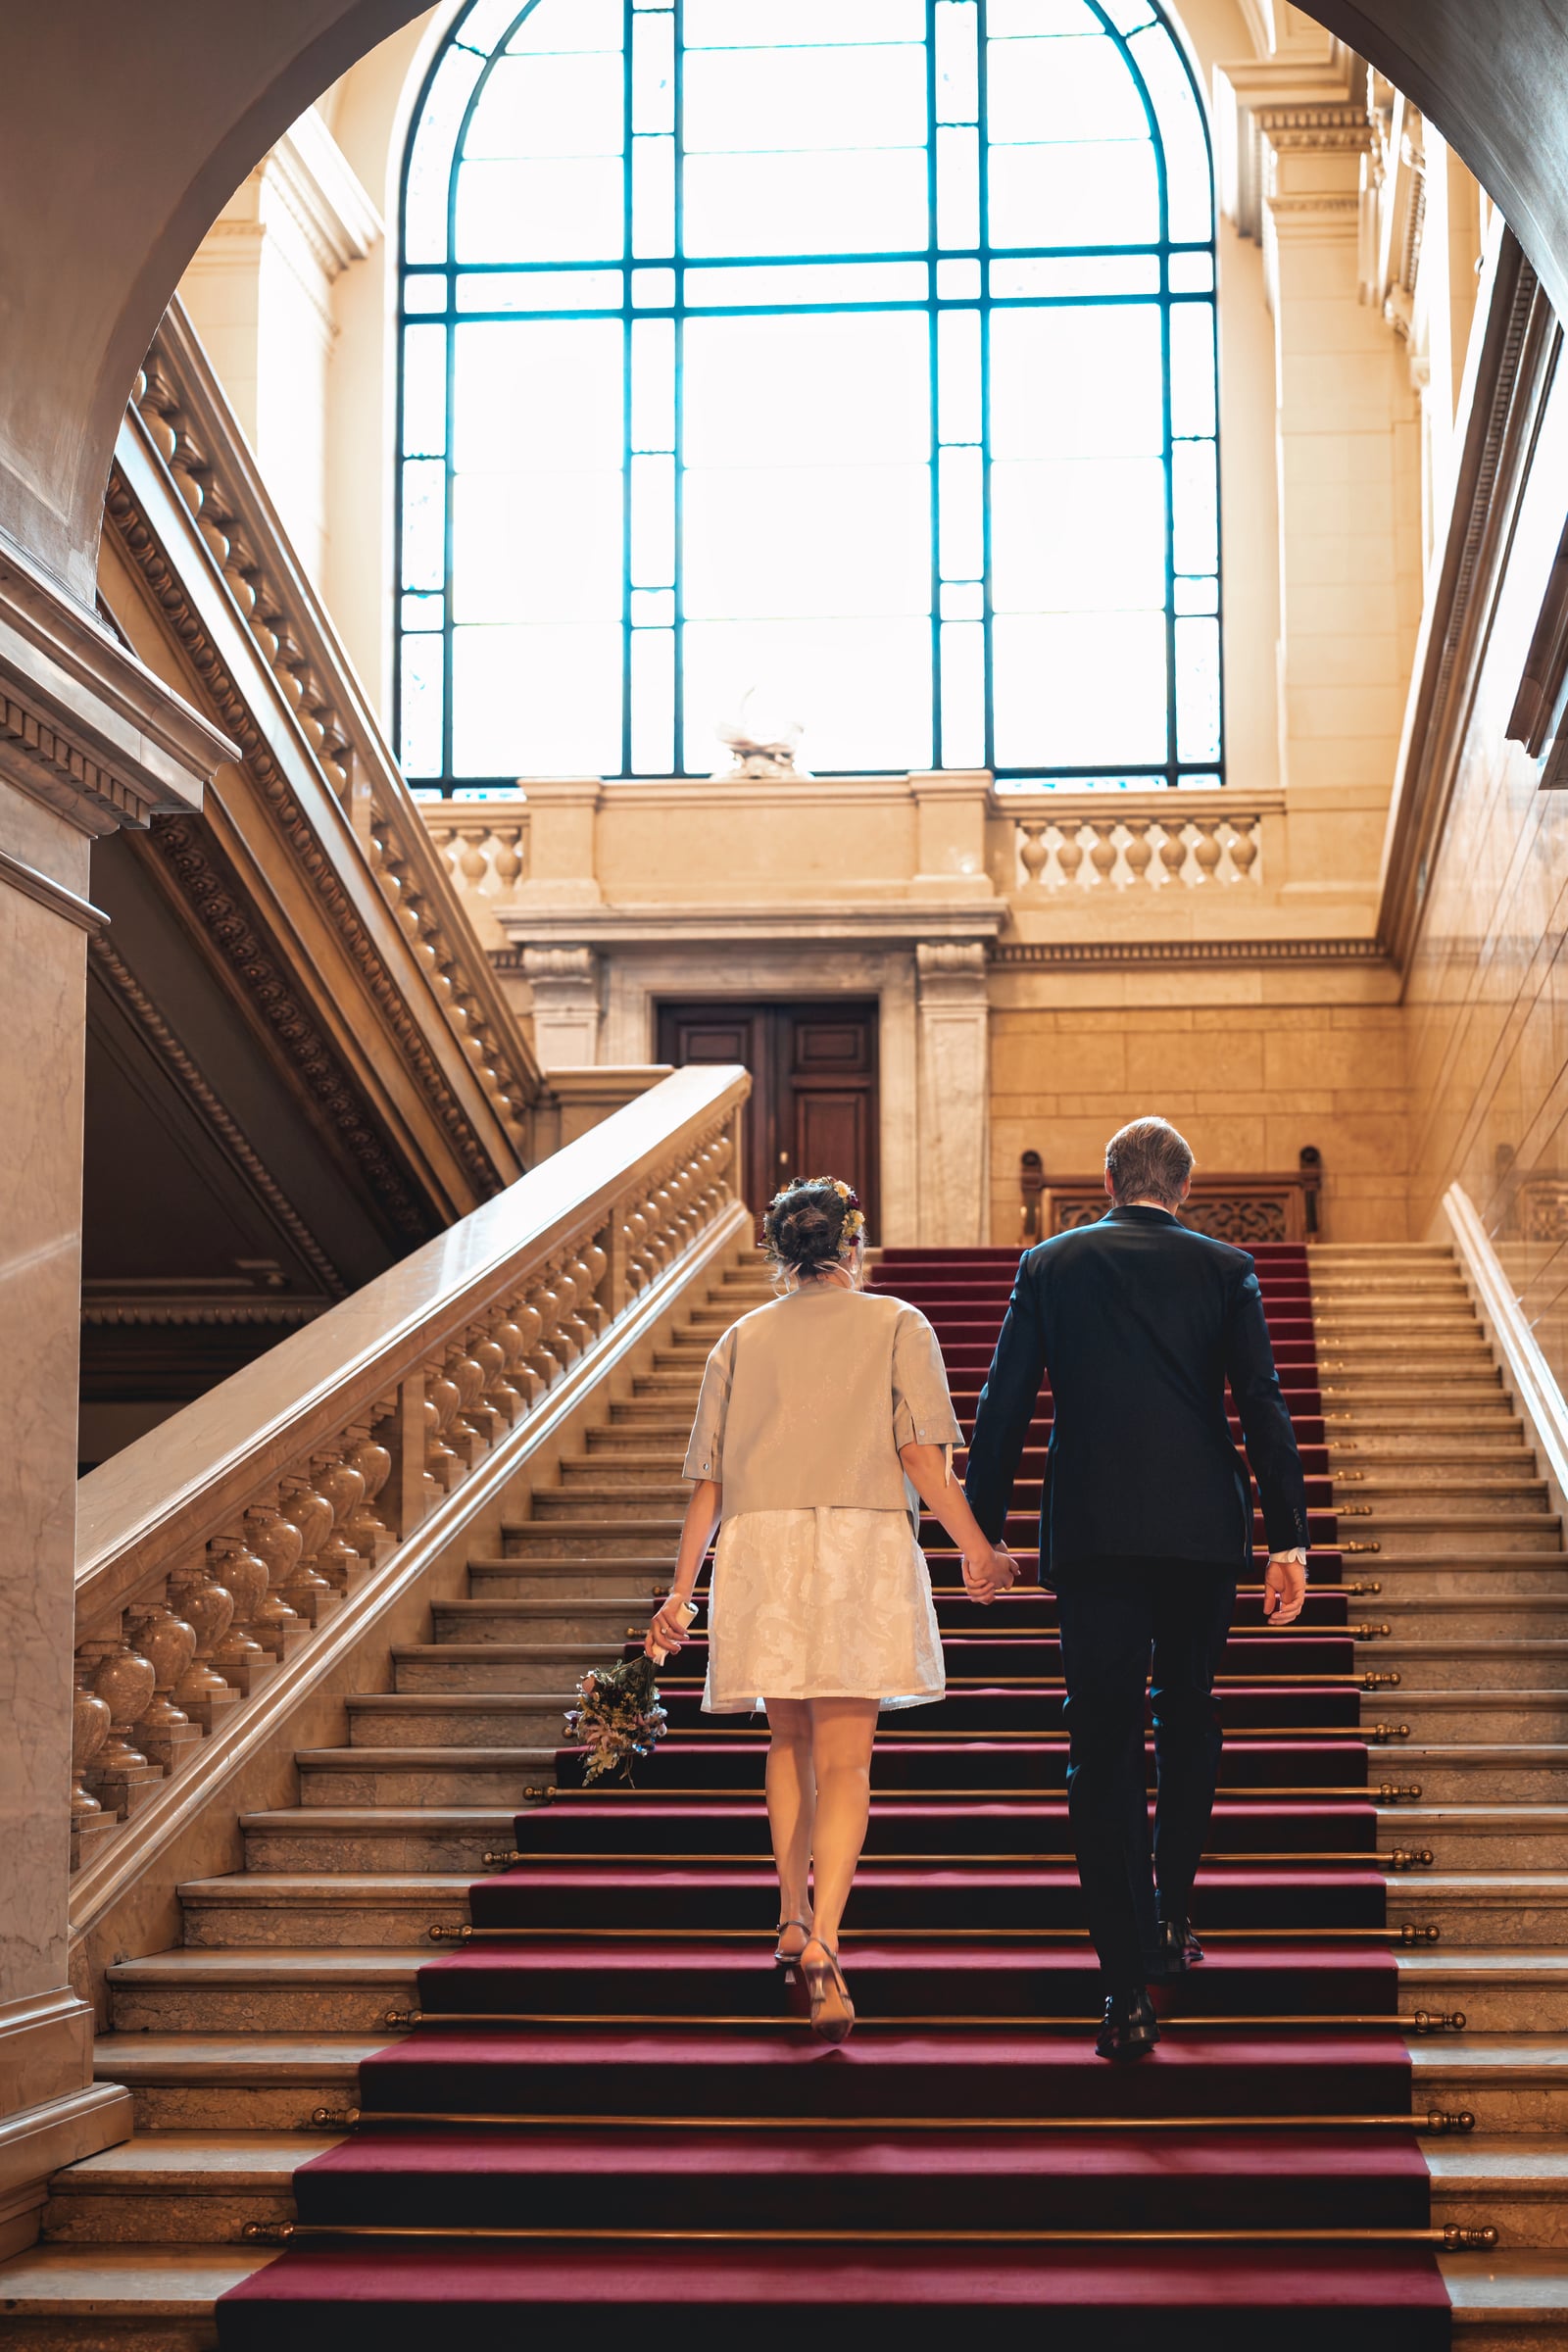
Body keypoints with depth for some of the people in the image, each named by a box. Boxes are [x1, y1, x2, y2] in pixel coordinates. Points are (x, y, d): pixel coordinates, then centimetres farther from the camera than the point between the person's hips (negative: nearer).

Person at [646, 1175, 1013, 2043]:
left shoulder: (743, 1337, 15)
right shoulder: (896, 1325, 7)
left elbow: (708, 1481, 11)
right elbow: (921, 1456, -3)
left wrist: (680, 1589, 15)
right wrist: (976, 1549, 6)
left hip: (759, 1543, 3)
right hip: (861, 1544, -3)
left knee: (788, 1742, 20)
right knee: (844, 1759, -3)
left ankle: (793, 1919, 16)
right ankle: (823, 1939, -18)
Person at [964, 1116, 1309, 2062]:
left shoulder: (1051, 1265, 5)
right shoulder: (1225, 1268, 4)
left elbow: (1003, 1408, 2)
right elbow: (1264, 1407, -3)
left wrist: (982, 1531, 8)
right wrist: (1288, 1540, -3)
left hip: (1090, 1538, -1)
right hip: (1202, 1531, 1)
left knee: (1104, 1750, -1)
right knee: (1189, 1718, 22)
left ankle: (1129, 1992, -6)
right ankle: (1172, 1918, 27)